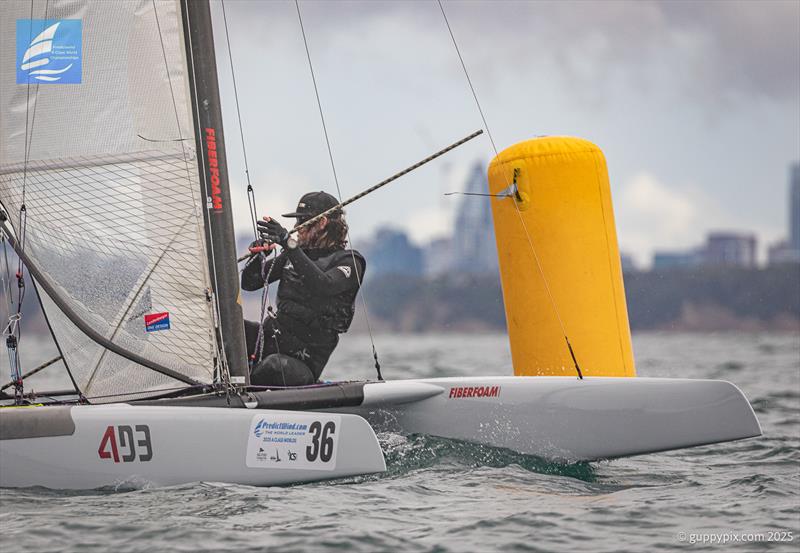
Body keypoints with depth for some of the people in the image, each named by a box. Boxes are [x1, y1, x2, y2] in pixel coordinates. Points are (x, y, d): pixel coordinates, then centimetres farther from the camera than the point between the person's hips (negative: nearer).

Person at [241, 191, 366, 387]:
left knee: (274, 366, -38)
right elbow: (249, 282, 15)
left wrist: (289, 243, -32)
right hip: (272, 336, 6)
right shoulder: (294, 254, 15)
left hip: (304, 356, -6)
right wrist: (258, 254, -8)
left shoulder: (349, 262, -4)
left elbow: (323, 287, -27)